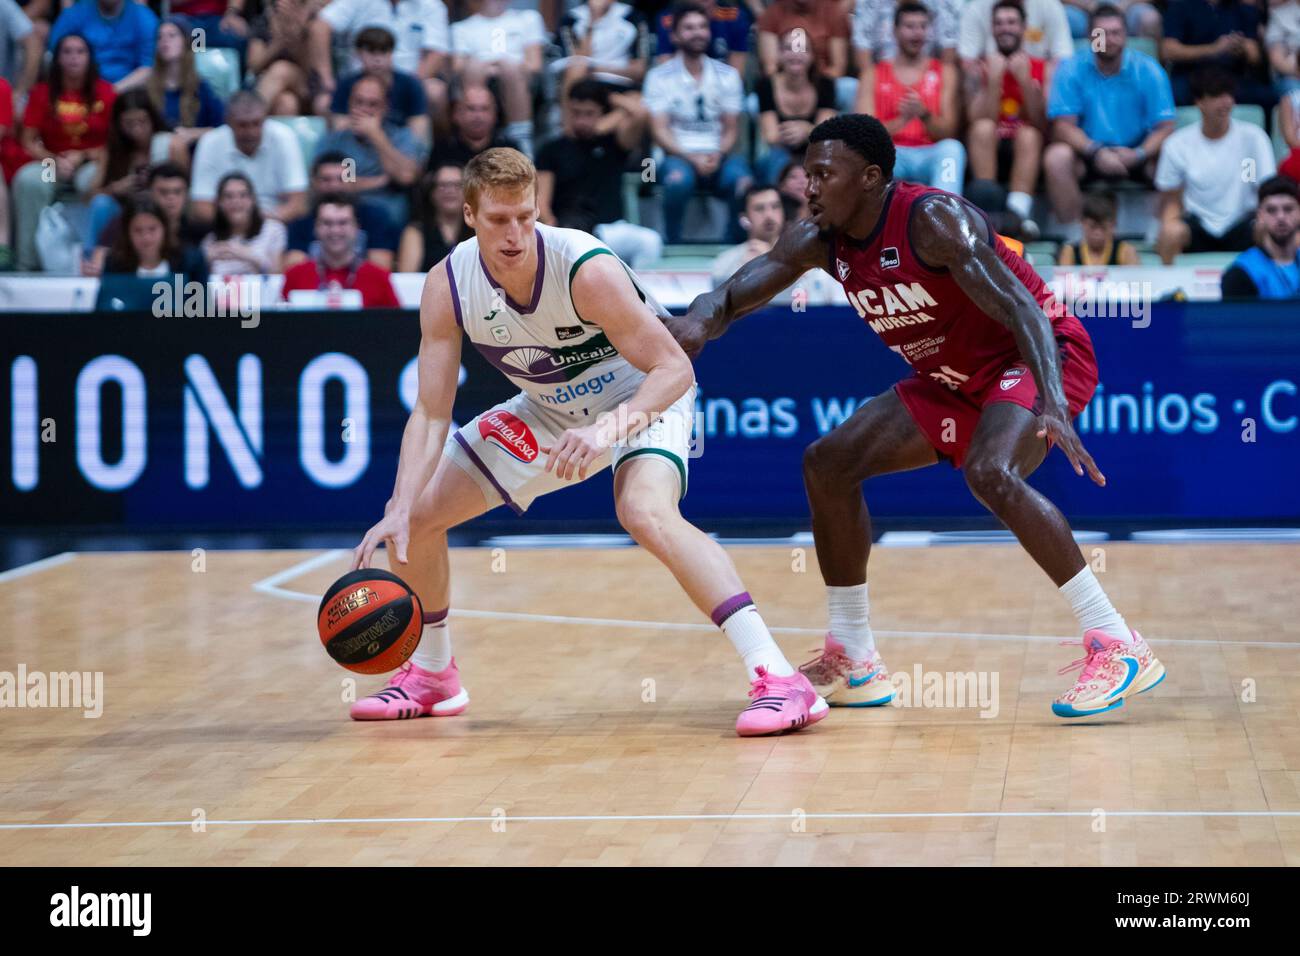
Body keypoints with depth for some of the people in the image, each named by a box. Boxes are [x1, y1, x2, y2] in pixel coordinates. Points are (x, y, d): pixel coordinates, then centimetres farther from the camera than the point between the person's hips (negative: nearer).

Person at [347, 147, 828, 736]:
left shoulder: (586, 269, -32)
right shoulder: (447, 288, -19)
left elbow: (674, 368, -28)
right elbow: (431, 413, -15)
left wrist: (607, 429, -44)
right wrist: (399, 509, -29)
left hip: (643, 398, -6)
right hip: (550, 409, 6)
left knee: (646, 513, -37)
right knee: (417, 516, 3)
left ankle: (779, 680, -40)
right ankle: (431, 674, 28)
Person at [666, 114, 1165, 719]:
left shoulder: (932, 219, -26)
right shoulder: (820, 241, -4)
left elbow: (1020, 307, -33)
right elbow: (733, 295, -4)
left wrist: (1052, 405, -48)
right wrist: (697, 323, -30)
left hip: (1040, 358, -9)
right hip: (955, 380, 9)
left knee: (990, 473, -36)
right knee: (828, 464, 3)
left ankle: (1119, 649, -32)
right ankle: (854, 664, 13)